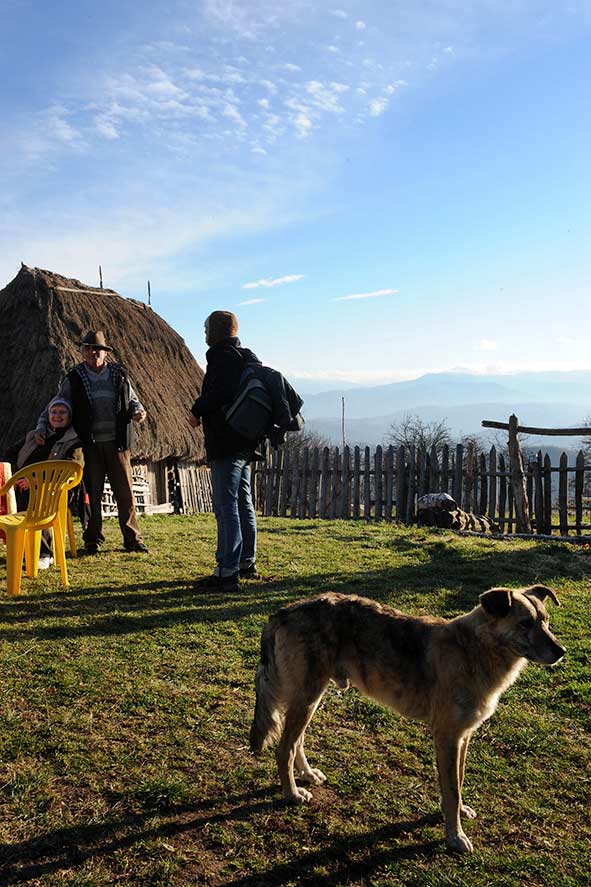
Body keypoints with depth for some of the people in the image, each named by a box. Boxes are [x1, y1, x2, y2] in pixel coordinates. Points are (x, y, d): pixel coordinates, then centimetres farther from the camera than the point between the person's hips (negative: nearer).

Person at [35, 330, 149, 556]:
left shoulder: (119, 374, 8)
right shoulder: (74, 378, 5)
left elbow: (132, 399, 16)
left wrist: (138, 410, -6)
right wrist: (42, 427, -6)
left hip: (117, 444, 1)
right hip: (89, 445, -1)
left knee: (125, 493, 5)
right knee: (92, 494, 4)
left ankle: (133, 539, 15)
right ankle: (93, 541, 16)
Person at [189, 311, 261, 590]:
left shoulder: (222, 356, -10)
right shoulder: (249, 357, 18)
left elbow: (219, 392, -24)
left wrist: (197, 411, -9)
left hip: (225, 444, -10)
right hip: (246, 442, 10)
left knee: (226, 507, -9)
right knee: (243, 504, 16)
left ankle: (227, 571, -8)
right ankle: (247, 563, 26)